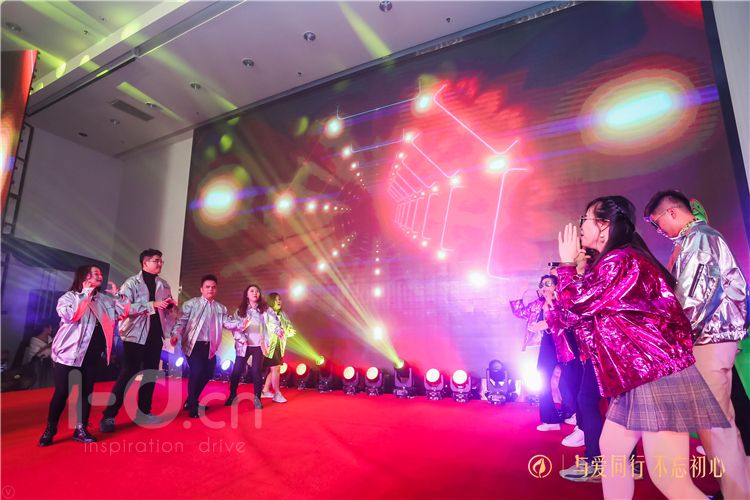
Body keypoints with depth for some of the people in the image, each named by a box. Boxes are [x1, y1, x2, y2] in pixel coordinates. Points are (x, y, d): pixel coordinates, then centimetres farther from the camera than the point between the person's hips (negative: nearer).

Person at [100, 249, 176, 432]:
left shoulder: (163, 284, 9)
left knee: (151, 373, 11)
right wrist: (152, 304, -25)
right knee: (129, 373, -5)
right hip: (136, 334, -5)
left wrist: (170, 304, -8)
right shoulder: (131, 283, -6)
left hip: (155, 334, 5)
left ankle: (144, 411, 24)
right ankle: (109, 416, 8)